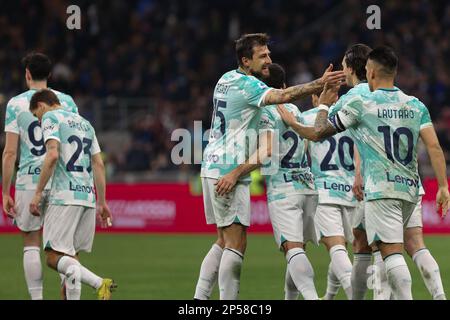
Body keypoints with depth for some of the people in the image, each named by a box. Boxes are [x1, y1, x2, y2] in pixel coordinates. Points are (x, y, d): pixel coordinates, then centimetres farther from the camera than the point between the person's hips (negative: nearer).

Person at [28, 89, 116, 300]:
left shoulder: (50, 118, 2)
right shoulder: (85, 123, 24)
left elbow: (52, 155, -13)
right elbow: (99, 164, 21)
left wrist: (38, 193, -10)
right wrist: (102, 203, 22)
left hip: (64, 196, -7)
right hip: (88, 196, 7)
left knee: (54, 256, -11)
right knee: (69, 257, 11)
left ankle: (99, 284, -32)